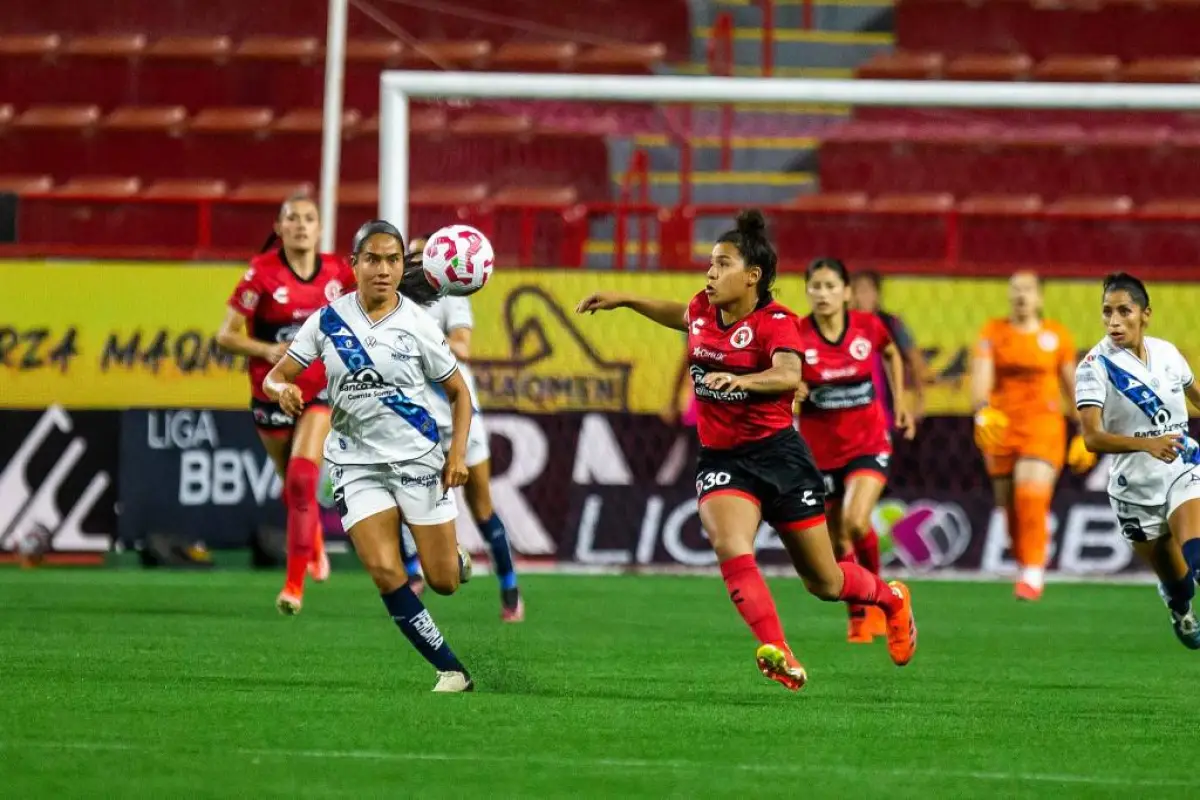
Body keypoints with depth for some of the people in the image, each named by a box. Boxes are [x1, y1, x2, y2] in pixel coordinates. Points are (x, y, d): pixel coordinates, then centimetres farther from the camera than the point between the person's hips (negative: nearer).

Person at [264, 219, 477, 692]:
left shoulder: (417, 324, -6)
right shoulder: (329, 320, -1)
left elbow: (458, 392, 4)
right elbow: (276, 376, 1)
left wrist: (458, 452, -9)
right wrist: (283, 390, -23)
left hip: (418, 458, -1)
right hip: (357, 462, 1)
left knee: (443, 580, -1)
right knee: (385, 572, -15)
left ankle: (457, 559, 38)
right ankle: (451, 670, -3)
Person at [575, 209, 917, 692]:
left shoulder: (775, 322, -14)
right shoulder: (703, 312, 4)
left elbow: (790, 375, -34)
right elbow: (680, 316, 30)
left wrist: (741, 380, -51)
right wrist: (624, 300, 29)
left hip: (778, 454, -4)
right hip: (722, 460, 4)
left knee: (824, 583, 8)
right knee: (731, 548, -29)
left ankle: (891, 599, 40)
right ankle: (777, 653, -32)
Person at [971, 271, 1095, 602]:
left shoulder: (1056, 336, 5)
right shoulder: (993, 333, 6)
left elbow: (1072, 386, 12)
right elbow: (981, 375, -8)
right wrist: (982, 410, -28)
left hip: (1043, 425, -2)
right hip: (1000, 426, 2)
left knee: (1031, 498, -20)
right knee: (1010, 508, 5)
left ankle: (1033, 574, -17)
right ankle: (1025, 564, 24)